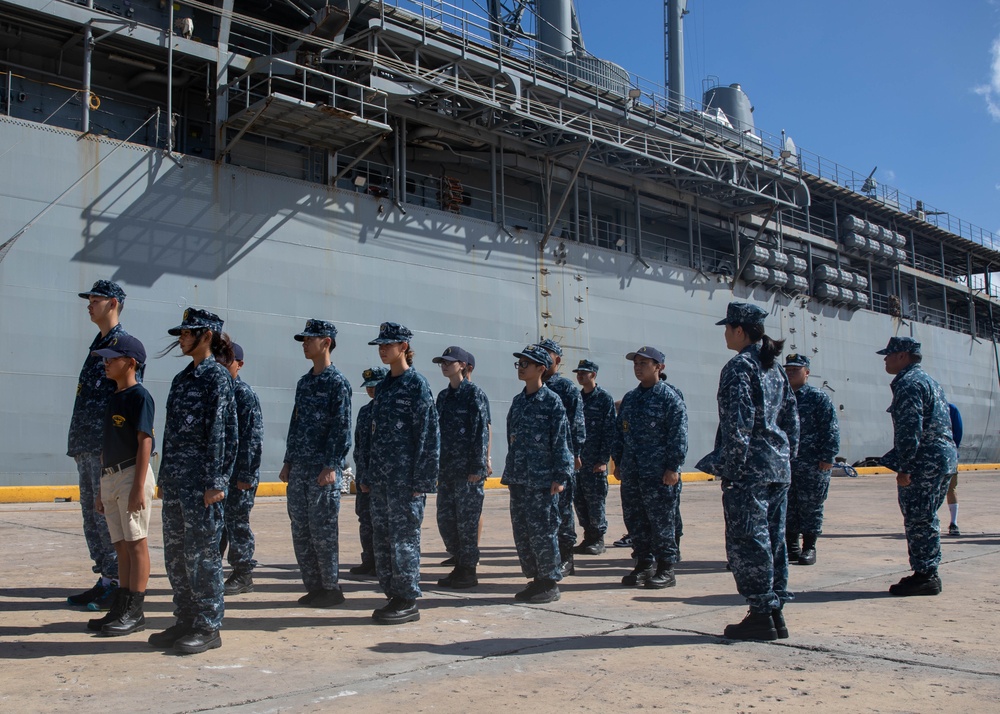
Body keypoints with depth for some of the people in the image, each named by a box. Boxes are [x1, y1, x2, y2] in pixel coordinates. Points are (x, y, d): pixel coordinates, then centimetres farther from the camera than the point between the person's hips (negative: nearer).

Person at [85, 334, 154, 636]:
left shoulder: (139, 396, -9)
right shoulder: (113, 398, 16)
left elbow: (144, 442, -15)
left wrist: (138, 487, -20)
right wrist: (101, 490, 19)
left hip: (131, 474, -8)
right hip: (110, 478, 9)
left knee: (136, 543, -4)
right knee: (121, 545, 11)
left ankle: (135, 612, 0)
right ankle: (121, 607, 17)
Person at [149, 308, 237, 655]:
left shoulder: (217, 377, -8)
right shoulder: (182, 378, 16)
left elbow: (219, 432, -13)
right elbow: (171, 431, 18)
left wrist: (215, 482, -16)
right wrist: (164, 476, 16)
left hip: (201, 480, -8)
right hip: (175, 479, 8)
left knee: (201, 552, -3)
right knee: (175, 553, 12)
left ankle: (208, 628, 6)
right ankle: (186, 621, 22)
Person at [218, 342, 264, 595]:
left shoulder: (245, 394, -8)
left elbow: (253, 438, -12)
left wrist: (246, 475, -16)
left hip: (237, 473, -7)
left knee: (237, 522, -1)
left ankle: (243, 576, 9)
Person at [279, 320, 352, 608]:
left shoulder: (338, 382, -8)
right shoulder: (304, 382, 15)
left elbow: (341, 428, -13)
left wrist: (331, 467, -18)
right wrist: (288, 462, 14)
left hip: (323, 470, -8)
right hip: (299, 469, 8)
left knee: (323, 529, -3)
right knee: (300, 530, 9)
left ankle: (331, 587, 8)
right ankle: (313, 586, 18)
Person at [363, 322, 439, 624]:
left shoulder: (416, 384, -8)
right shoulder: (383, 386, 15)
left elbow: (429, 433, -12)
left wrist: (422, 480, -16)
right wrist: (368, 474, 15)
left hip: (405, 476, -8)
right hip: (381, 476, 8)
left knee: (404, 537, -3)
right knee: (382, 538, 10)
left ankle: (408, 602, 6)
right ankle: (393, 596, 20)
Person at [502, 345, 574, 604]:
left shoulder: (552, 401, -5)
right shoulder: (518, 402, 14)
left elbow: (561, 441, -8)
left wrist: (560, 476, -13)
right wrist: (509, 475, 17)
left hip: (542, 480, -7)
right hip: (518, 480, 7)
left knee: (542, 532, -3)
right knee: (521, 532, 9)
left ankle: (550, 583, 9)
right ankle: (536, 579, 21)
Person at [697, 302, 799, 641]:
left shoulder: (739, 367, -11)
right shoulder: (775, 368, 15)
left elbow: (738, 424, -18)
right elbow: (791, 418, 18)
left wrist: (730, 469, -15)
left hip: (750, 470, -9)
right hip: (779, 467, 9)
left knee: (747, 541, -2)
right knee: (772, 539, 13)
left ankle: (761, 614, 1)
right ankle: (776, 613, 18)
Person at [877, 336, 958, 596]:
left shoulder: (909, 383, -12)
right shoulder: (928, 380, 20)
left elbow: (910, 429, -21)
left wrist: (904, 467, -21)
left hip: (923, 463, -10)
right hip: (944, 458, 11)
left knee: (918, 521, -5)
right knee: (926, 520, 16)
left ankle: (924, 576, -1)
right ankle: (928, 574, 22)